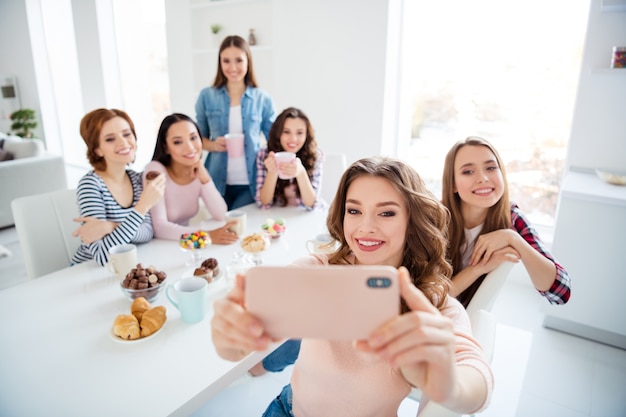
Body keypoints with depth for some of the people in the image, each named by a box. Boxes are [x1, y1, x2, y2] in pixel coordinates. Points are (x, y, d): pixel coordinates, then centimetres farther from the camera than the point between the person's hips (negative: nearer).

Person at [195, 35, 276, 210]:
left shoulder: (262, 99, 0)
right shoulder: (207, 96, 2)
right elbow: (199, 138, 9)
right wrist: (213, 145, -11)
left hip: (251, 183, -1)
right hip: (218, 182, 1)